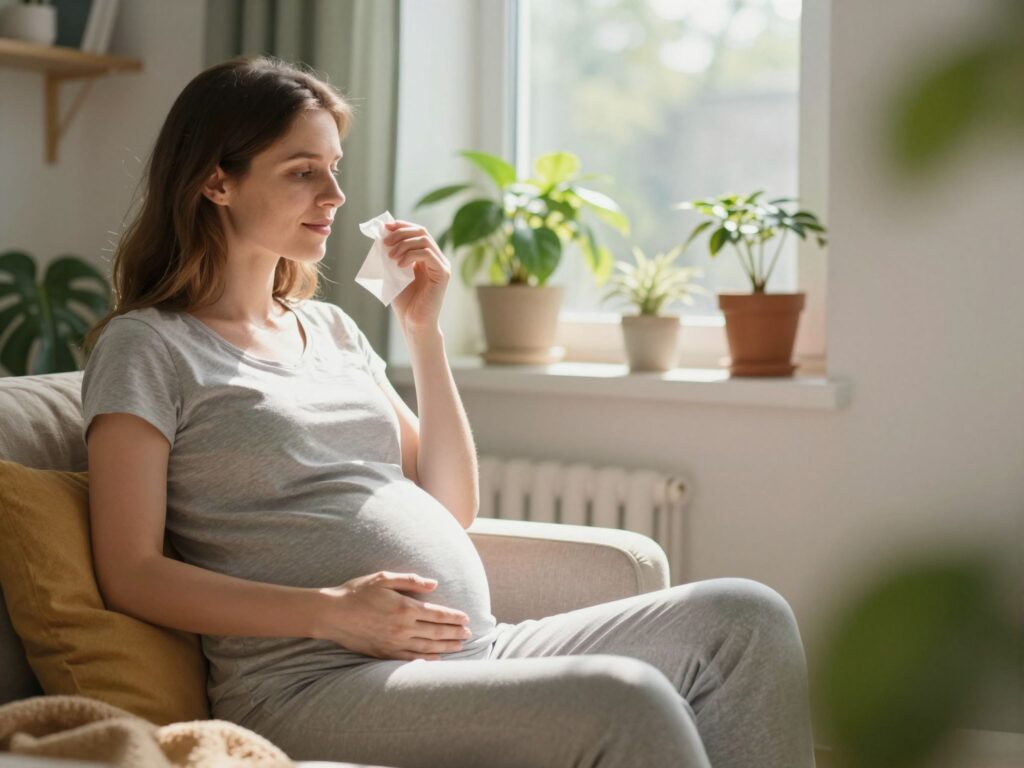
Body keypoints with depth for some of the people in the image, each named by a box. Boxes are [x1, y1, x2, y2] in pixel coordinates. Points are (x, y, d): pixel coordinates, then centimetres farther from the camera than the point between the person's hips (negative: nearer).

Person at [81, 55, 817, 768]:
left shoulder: (330, 328, 21)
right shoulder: (146, 347, 2)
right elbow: (131, 574, -7)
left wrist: (424, 330, 10)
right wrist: (333, 612, -17)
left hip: (476, 652, 7)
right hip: (314, 684, -7)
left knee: (745, 616, -10)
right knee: (624, 704, -30)